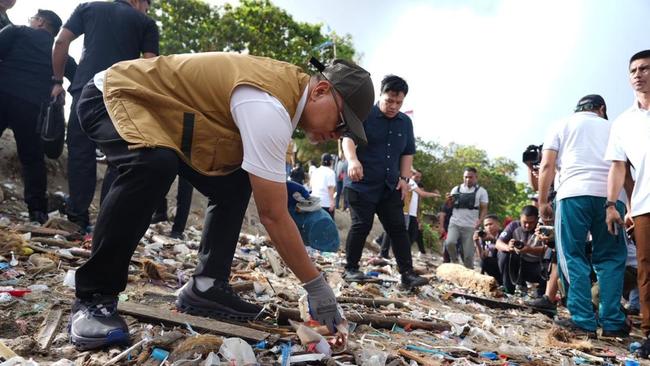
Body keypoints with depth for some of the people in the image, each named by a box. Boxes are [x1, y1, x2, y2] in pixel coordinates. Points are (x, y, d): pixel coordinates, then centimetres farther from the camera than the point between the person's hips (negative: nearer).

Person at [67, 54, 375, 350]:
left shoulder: (290, 85, -2)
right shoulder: (268, 107, -33)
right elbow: (272, 215, -30)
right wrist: (316, 285, -22)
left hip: (158, 105, 9)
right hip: (112, 95, -9)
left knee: (234, 183, 2)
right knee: (156, 164, -39)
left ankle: (206, 286, 4)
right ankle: (94, 298, -22)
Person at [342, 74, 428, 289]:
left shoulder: (405, 122, 12)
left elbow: (408, 153, 18)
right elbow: (349, 138, -20)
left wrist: (404, 178, 5)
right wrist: (353, 160, -39)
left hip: (390, 187, 5)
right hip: (362, 185, -5)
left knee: (398, 228, 2)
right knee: (361, 226, -5)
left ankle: (407, 274, 5)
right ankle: (351, 268, 10)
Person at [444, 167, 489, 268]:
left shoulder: (481, 191, 3)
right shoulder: (456, 189, 9)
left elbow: (484, 209, 1)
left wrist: (480, 220, -17)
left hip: (470, 226, -1)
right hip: (454, 223, 2)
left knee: (468, 254, 1)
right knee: (449, 243, -23)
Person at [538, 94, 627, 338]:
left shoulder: (563, 125, 19)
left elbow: (547, 165, 8)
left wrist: (543, 201, 10)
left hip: (573, 193, -2)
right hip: (612, 196, 3)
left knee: (573, 257, 0)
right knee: (611, 258, 9)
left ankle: (583, 321, -6)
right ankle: (612, 323, 4)